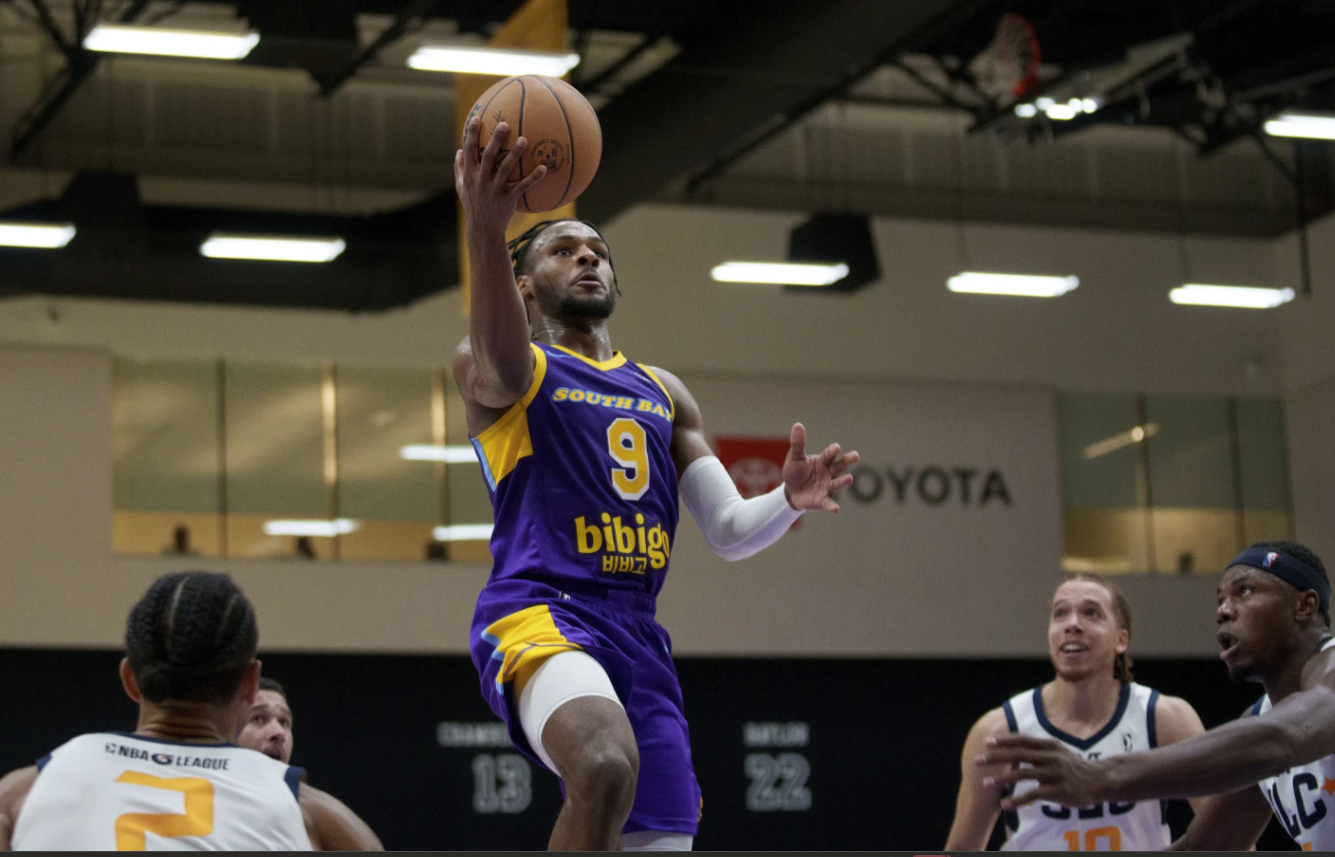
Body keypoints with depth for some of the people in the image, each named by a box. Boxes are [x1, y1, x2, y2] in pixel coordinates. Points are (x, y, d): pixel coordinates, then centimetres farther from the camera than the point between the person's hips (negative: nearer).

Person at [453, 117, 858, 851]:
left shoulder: (662, 392, 26)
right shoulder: (490, 367, 7)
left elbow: (729, 532, 19)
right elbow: (504, 367, -20)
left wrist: (789, 502, -5)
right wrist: (486, 231, -39)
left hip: (637, 632, 6)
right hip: (539, 614, -6)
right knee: (607, 767, -38)